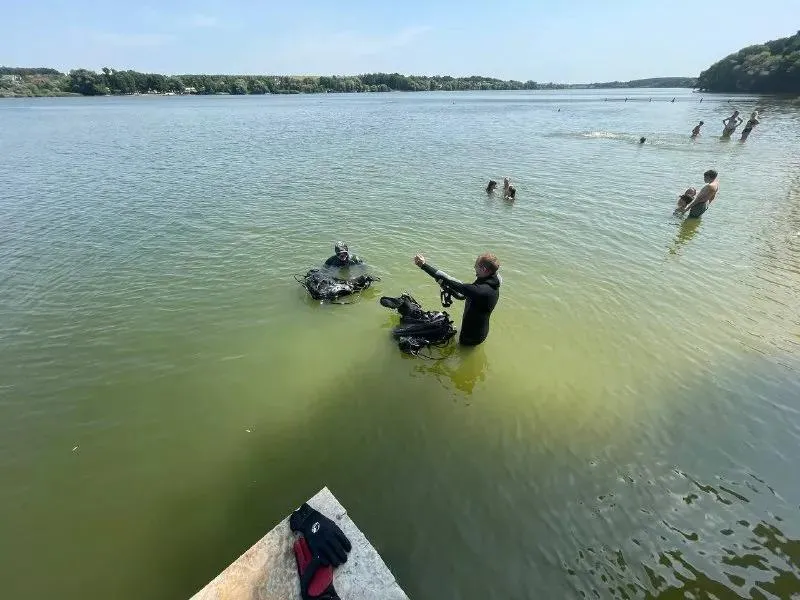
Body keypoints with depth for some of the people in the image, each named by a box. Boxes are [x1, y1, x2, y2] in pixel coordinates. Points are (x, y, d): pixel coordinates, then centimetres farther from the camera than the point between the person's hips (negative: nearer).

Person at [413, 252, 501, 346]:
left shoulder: (483, 290, -36)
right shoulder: (490, 284, -5)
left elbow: (453, 283, -35)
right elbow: (461, 295, 4)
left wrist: (424, 265, -33)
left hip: (472, 336, -8)